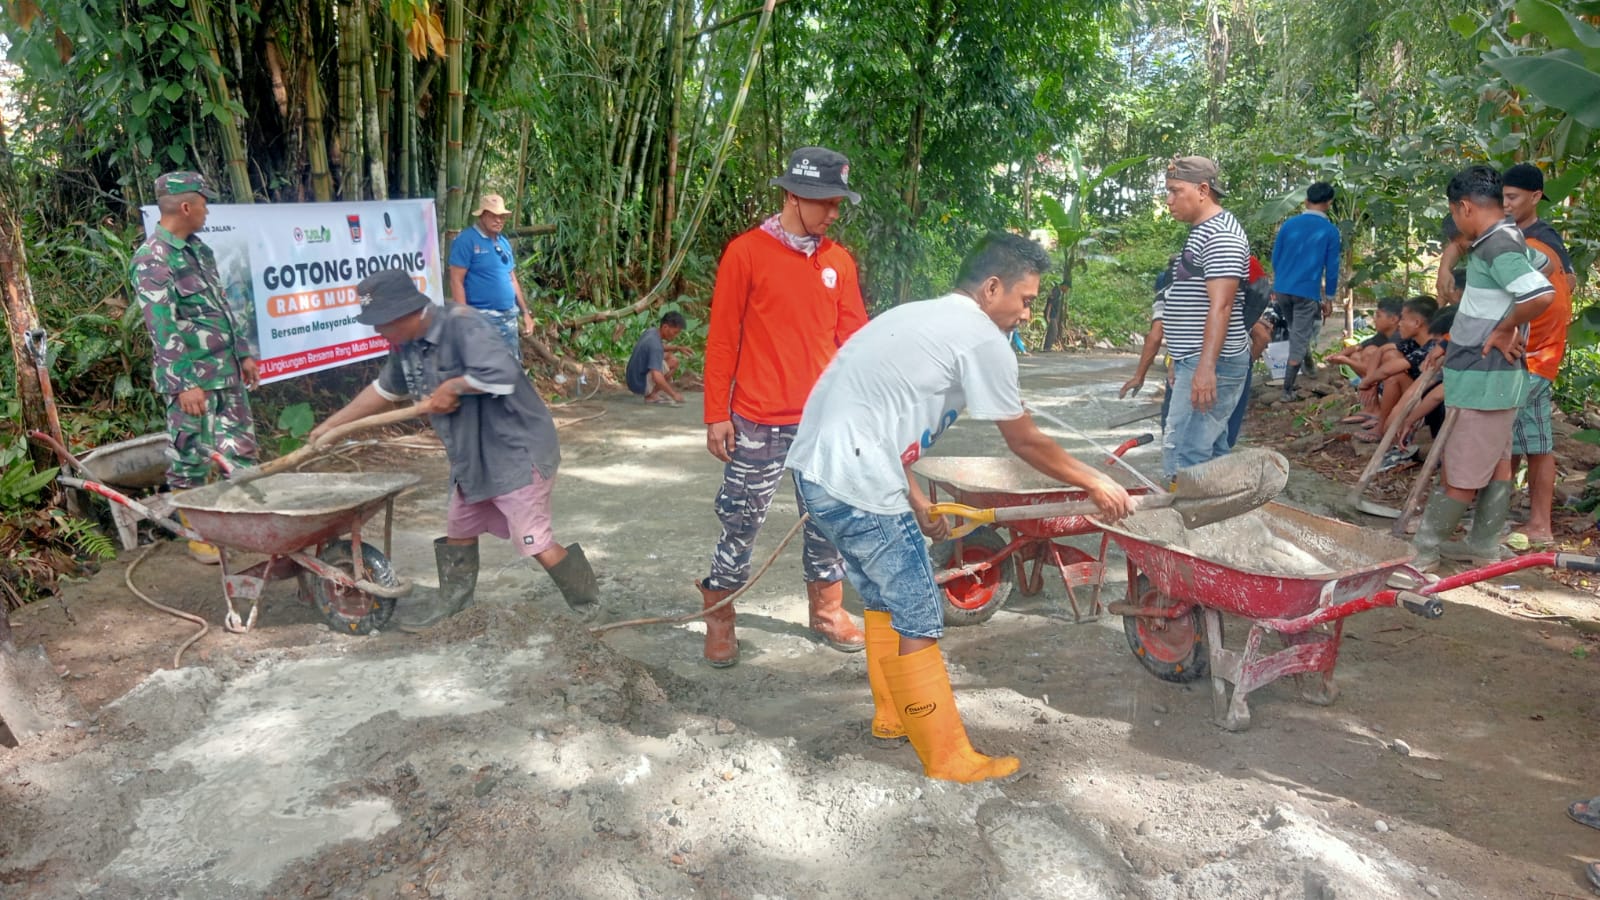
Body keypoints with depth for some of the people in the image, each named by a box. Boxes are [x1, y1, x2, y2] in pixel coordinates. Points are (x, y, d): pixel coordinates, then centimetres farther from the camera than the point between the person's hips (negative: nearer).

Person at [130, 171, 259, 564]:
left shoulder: (199, 248, 12)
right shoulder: (152, 259, -14)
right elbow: (163, 328, -18)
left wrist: (244, 353, 15)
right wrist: (184, 384, -21)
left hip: (227, 370, 8)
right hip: (192, 378, -8)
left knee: (240, 446, 12)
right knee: (190, 458, 3)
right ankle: (197, 534, 14)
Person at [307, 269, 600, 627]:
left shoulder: (461, 325, -25)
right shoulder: (405, 344, 4)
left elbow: (502, 375, -38)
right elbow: (384, 389, 21)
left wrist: (452, 387, -22)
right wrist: (331, 425, 24)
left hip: (516, 450, -9)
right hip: (471, 456, 9)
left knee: (536, 542, -6)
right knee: (458, 529, 23)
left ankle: (587, 601, 12)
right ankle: (452, 598, 43)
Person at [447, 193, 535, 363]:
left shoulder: (504, 242, 14)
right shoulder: (466, 240, -10)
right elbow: (456, 282, -14)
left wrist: (525, 312, 17)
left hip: (509, 317, 8)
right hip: (482, 318, -8)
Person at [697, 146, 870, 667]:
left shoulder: (839, 260, 6)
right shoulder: (746, 252, -6)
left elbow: (854, 337, 8)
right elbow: (722, 339, -5)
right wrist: (716, 415, -6)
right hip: (759, 422, -4)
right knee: (743, 521, 5)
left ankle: (828, 610, 30)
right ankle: (718, 619, 22)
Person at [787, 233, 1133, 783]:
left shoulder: (919, 319, 21)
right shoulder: (982, 338, -6)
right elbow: (1025, 442, 1)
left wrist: (916, 502, 25)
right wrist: (1096, 484, 14)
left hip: (815, 468, 10)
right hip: (859, 487, -10)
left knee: (882, 596, 23)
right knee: (918, 617, 0)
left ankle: (893, 715, 38)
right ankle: (948, 758, 11)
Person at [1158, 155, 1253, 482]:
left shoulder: (1221, 235, -14)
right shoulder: (1201, 231, 18)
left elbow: (1220, 307, -22)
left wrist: (1205, 368, -28)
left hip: (1211, 364, -11)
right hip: (1197, 361, 11)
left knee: (1181, 457, -13)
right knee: (1211, 452, 14)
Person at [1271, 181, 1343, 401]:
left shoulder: (1289, 224, 5)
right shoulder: (1330, 231, -4)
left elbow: (1275, 258, 11)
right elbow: (1332, 267, -2)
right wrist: (1329, 298, 7)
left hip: (1283, 289, 4)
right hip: (1308, 291, -4)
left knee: (1296, 332, 26)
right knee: (1299, 340, 1)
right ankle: (1287, 389, 2)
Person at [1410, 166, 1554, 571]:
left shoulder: (1497, 246, -20)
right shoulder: (1506, 241, 11)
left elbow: (1542, 295, -35)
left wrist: (1504, 329, -18)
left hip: (1483, 380, -10)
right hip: (1495, 376, 10)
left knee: (1461, 472, -1)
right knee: (1496, 462, 16)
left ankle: (1424, 550, 7)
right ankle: (1484, 545, 26)